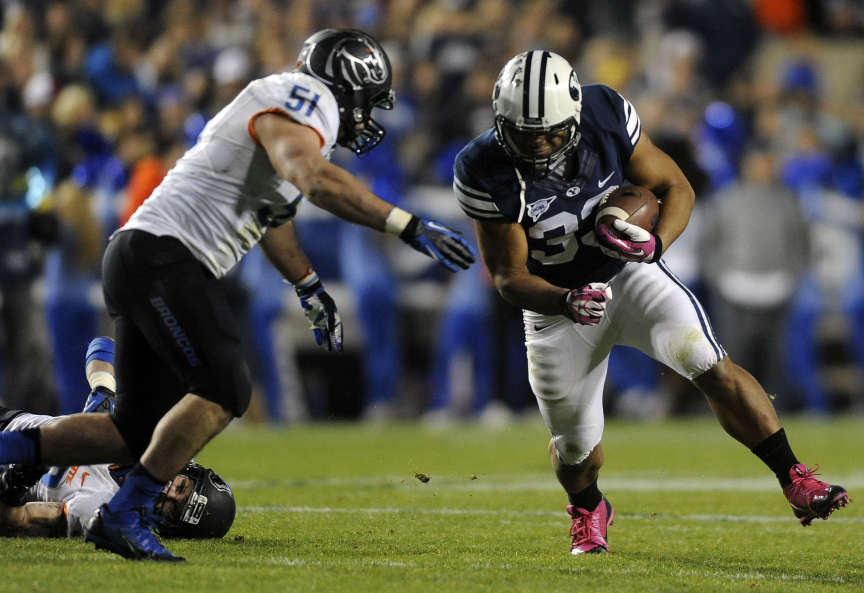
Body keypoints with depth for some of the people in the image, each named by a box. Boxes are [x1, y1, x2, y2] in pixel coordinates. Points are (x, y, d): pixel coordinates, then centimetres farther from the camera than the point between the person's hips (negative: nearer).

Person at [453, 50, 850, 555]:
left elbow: (676, 187, -7)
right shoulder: (486, 173, -24)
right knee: (576, 447, 9)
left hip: (629, 273, 0)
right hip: (555, 300, 0)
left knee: (711, 367, -23)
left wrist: (655, 243, -28)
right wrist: (567, 302, -38)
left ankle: (796, 481, -17)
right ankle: (588, 512, 45)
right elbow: (509, 277, -18)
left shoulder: (607, 117, -20)